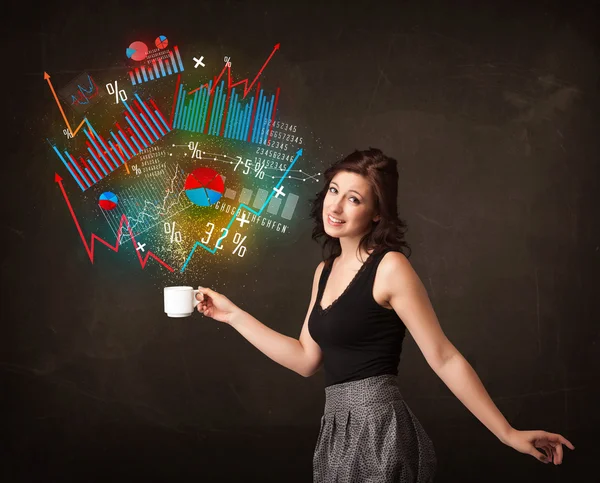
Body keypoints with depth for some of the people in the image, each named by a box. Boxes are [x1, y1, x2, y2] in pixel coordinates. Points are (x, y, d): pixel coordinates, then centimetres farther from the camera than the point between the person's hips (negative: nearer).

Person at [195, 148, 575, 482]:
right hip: (339, 430, 7)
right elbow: (306, 359, 12)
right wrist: (232, 314, 14)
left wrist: (508, 433, -13)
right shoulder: (326, 270, 11)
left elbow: (444, 359, -12)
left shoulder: (390, 267, -12)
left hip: (379, 430, -7)